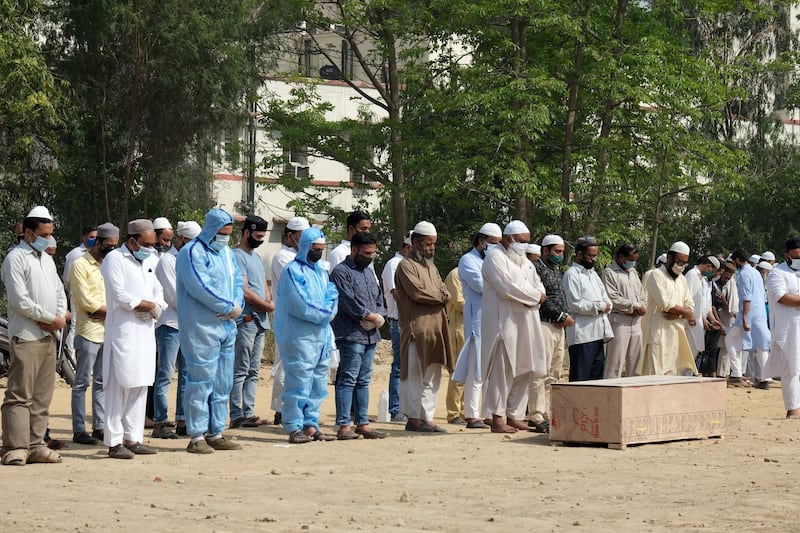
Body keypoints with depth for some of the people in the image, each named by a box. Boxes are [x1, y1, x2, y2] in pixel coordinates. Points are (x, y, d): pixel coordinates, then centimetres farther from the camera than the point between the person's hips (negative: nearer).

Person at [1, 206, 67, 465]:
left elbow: (59, 292, 20)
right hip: (26, 336, -8)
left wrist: (59, 317, -1)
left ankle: (35, 445, 13)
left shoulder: (47, 259, 19)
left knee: (42, 395, 8)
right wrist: (51, 318, -10)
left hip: (49, 336, 8)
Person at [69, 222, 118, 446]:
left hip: (108, 332, 7)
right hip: (88, 332, -7)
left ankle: (99, 427, 13)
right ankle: (79, 430, -1)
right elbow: (86, 301, -13)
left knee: (102, 382, 9)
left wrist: (101, 311, -6)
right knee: (82, 383, -3)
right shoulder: (81, 265, -5)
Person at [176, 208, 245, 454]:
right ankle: (197, 436, -4)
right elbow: (200, 287, -18)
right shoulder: (192, 253, -9)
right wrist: (229, 307, -13)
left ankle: (215, 433, 17)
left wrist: (237, 307, -5)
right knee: (201, 381, -7)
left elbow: (237, 281, 15)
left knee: (223, 382, 10)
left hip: (227, 327, 8)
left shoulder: (226, 252, 17)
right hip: (202, 327, -8)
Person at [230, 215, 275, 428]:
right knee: (240, 371, -8)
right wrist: (268, 306, -4)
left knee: (253, 371, 9)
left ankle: (248, 413, 12)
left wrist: (268, 302, -2)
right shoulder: (237, 257, -9)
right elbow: (245, 292, -16)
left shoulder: (256, 257, 20)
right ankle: (237, 415, -7)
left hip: (259, 321, 9)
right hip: (245, 320, -9)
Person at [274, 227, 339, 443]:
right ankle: (294, 428, -6)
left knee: (318, 385, 10)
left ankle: (310, 425, 15)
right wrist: (325, 312, -7)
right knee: (299, 384, -9)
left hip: (322, 337, 8)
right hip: (299, 338, -8)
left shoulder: (321, 272, 19)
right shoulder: (293, 271, -7)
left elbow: (333, 297, 12)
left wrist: (328, 310, -9)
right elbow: (302, 306, -16)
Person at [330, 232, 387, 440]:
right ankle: (343, 426, -8)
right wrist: (368, 315, -10)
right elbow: (348, 301, -16)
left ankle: (362, 423, 16)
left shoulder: (368, 272, 21)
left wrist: (378, 316, 0)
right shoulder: (341, 272, -6)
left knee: (363, 381, 11)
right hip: (351, 335, -8)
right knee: (347, 380, -8)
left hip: (370, 335, 8)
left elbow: (379, 299, 20)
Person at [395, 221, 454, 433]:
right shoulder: (406, 266, -4)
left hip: (435, 328, 9)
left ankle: (427, 418, 11)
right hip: (416, 328, -8)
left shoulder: (431, 267, 23)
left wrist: (440, 296, -7)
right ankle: (413, 418, -3)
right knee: (414, 375, -6)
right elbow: (418, 292, -17)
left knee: (432, 376, 8)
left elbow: (445, 293, 16)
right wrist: (439, 296, -3)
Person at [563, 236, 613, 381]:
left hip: (598, 334, 8)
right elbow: (575, 304, -15)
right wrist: (599, 306, -9)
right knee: (580, 379, -8)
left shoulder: (593, 274, 21)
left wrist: (606, 306, -5)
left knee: (597, 377, 9)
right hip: (582, 335, -8)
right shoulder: (572, 274, -5)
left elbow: (607, 301, 18)